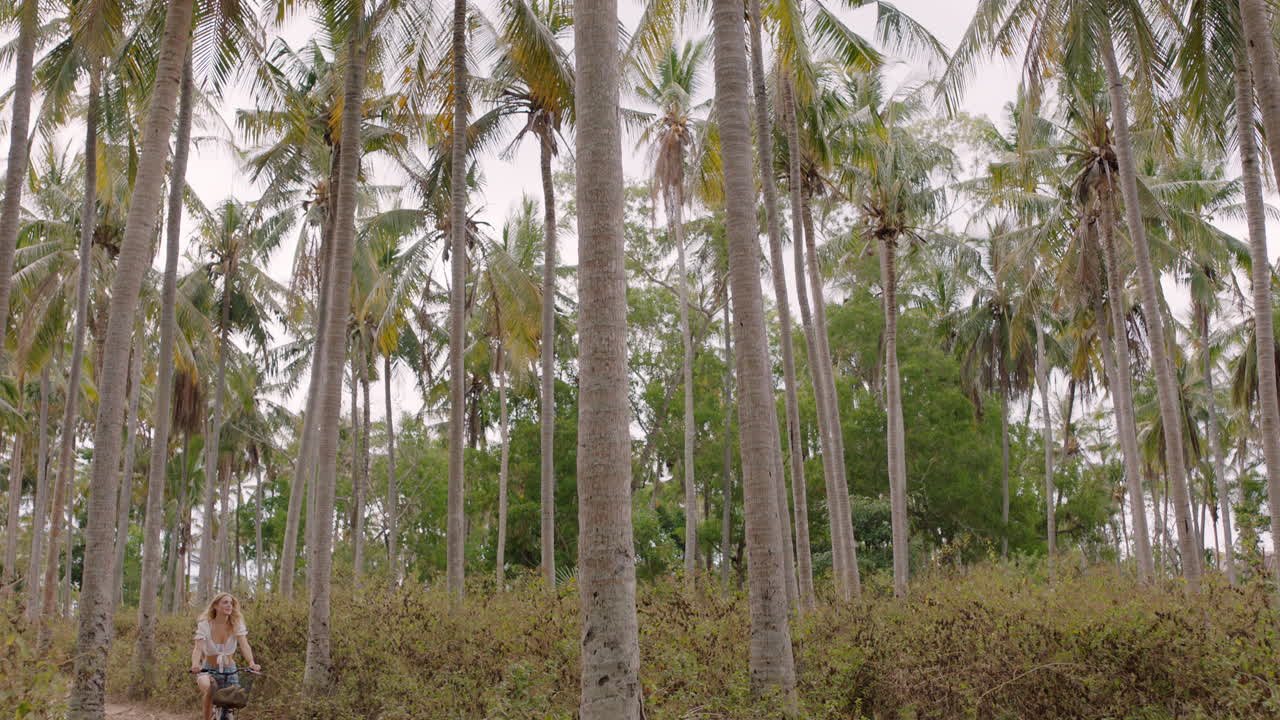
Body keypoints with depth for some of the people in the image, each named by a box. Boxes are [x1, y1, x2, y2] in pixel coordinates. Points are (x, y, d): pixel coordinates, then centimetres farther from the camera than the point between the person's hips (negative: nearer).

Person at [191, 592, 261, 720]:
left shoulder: (236, 624, -9)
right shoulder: (204, 624, -14)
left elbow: (244, 645, -22)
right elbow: (198, 648, -25)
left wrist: (252, 663, -41)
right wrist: (195, 665, -46)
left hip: (229, 671, 2)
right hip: (208, 669, -2)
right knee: (208, 688, -33)